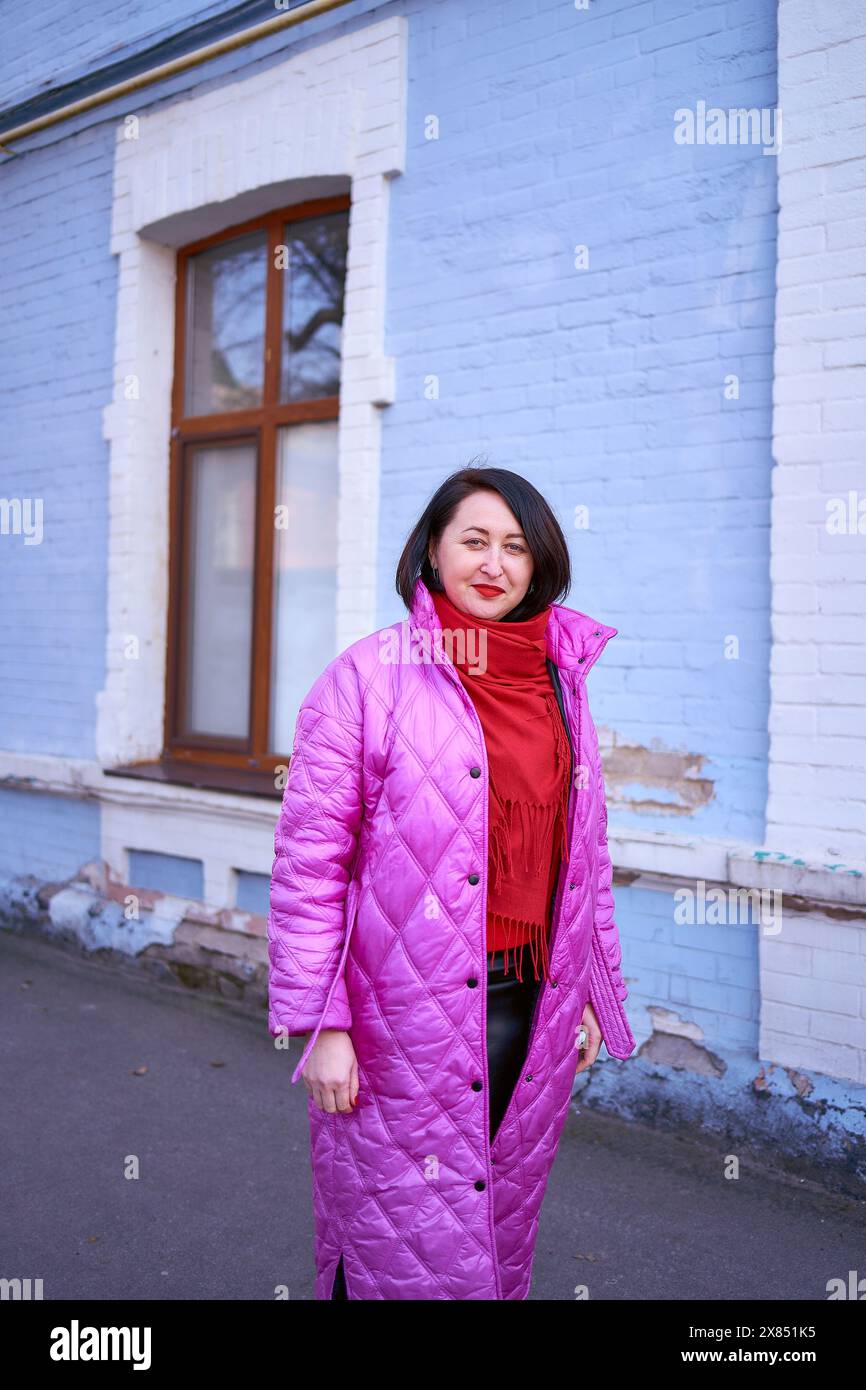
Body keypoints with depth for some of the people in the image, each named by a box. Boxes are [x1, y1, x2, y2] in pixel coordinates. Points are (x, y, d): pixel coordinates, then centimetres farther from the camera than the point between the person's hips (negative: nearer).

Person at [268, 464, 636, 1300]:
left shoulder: (560, 684, 7)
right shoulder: (369, 676, -9)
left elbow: (585, 854, 13)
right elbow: (309, 859, -10)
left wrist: (591, 994, 14)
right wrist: (321, 1025, -12)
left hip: (531, 1011, 5)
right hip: (402, 1019, -4)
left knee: (501, 1224, 19)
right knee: (401, 1242, 8)